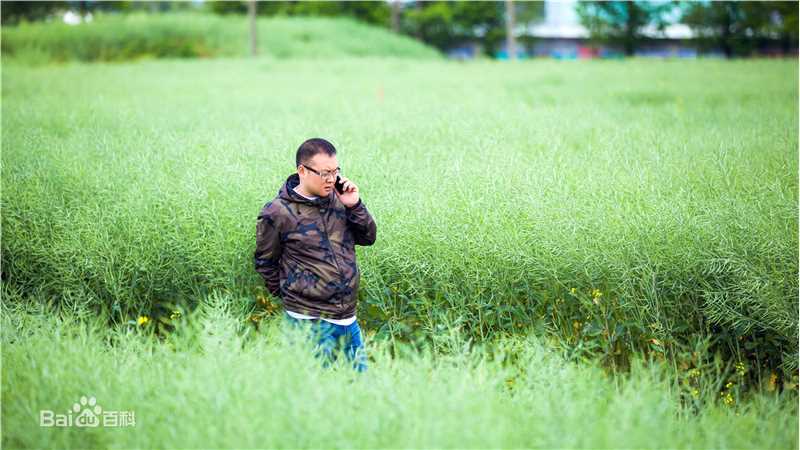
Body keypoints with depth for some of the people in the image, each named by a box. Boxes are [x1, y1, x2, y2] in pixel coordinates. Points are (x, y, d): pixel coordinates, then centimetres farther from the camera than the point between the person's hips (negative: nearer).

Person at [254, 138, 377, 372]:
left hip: (348, 317, 6)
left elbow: (368, 237, 9)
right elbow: (265, 262, 1)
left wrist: (354, 205, -6)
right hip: (310, 322, -6)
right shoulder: (277, 213, -12)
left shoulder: (337, 198, 5)